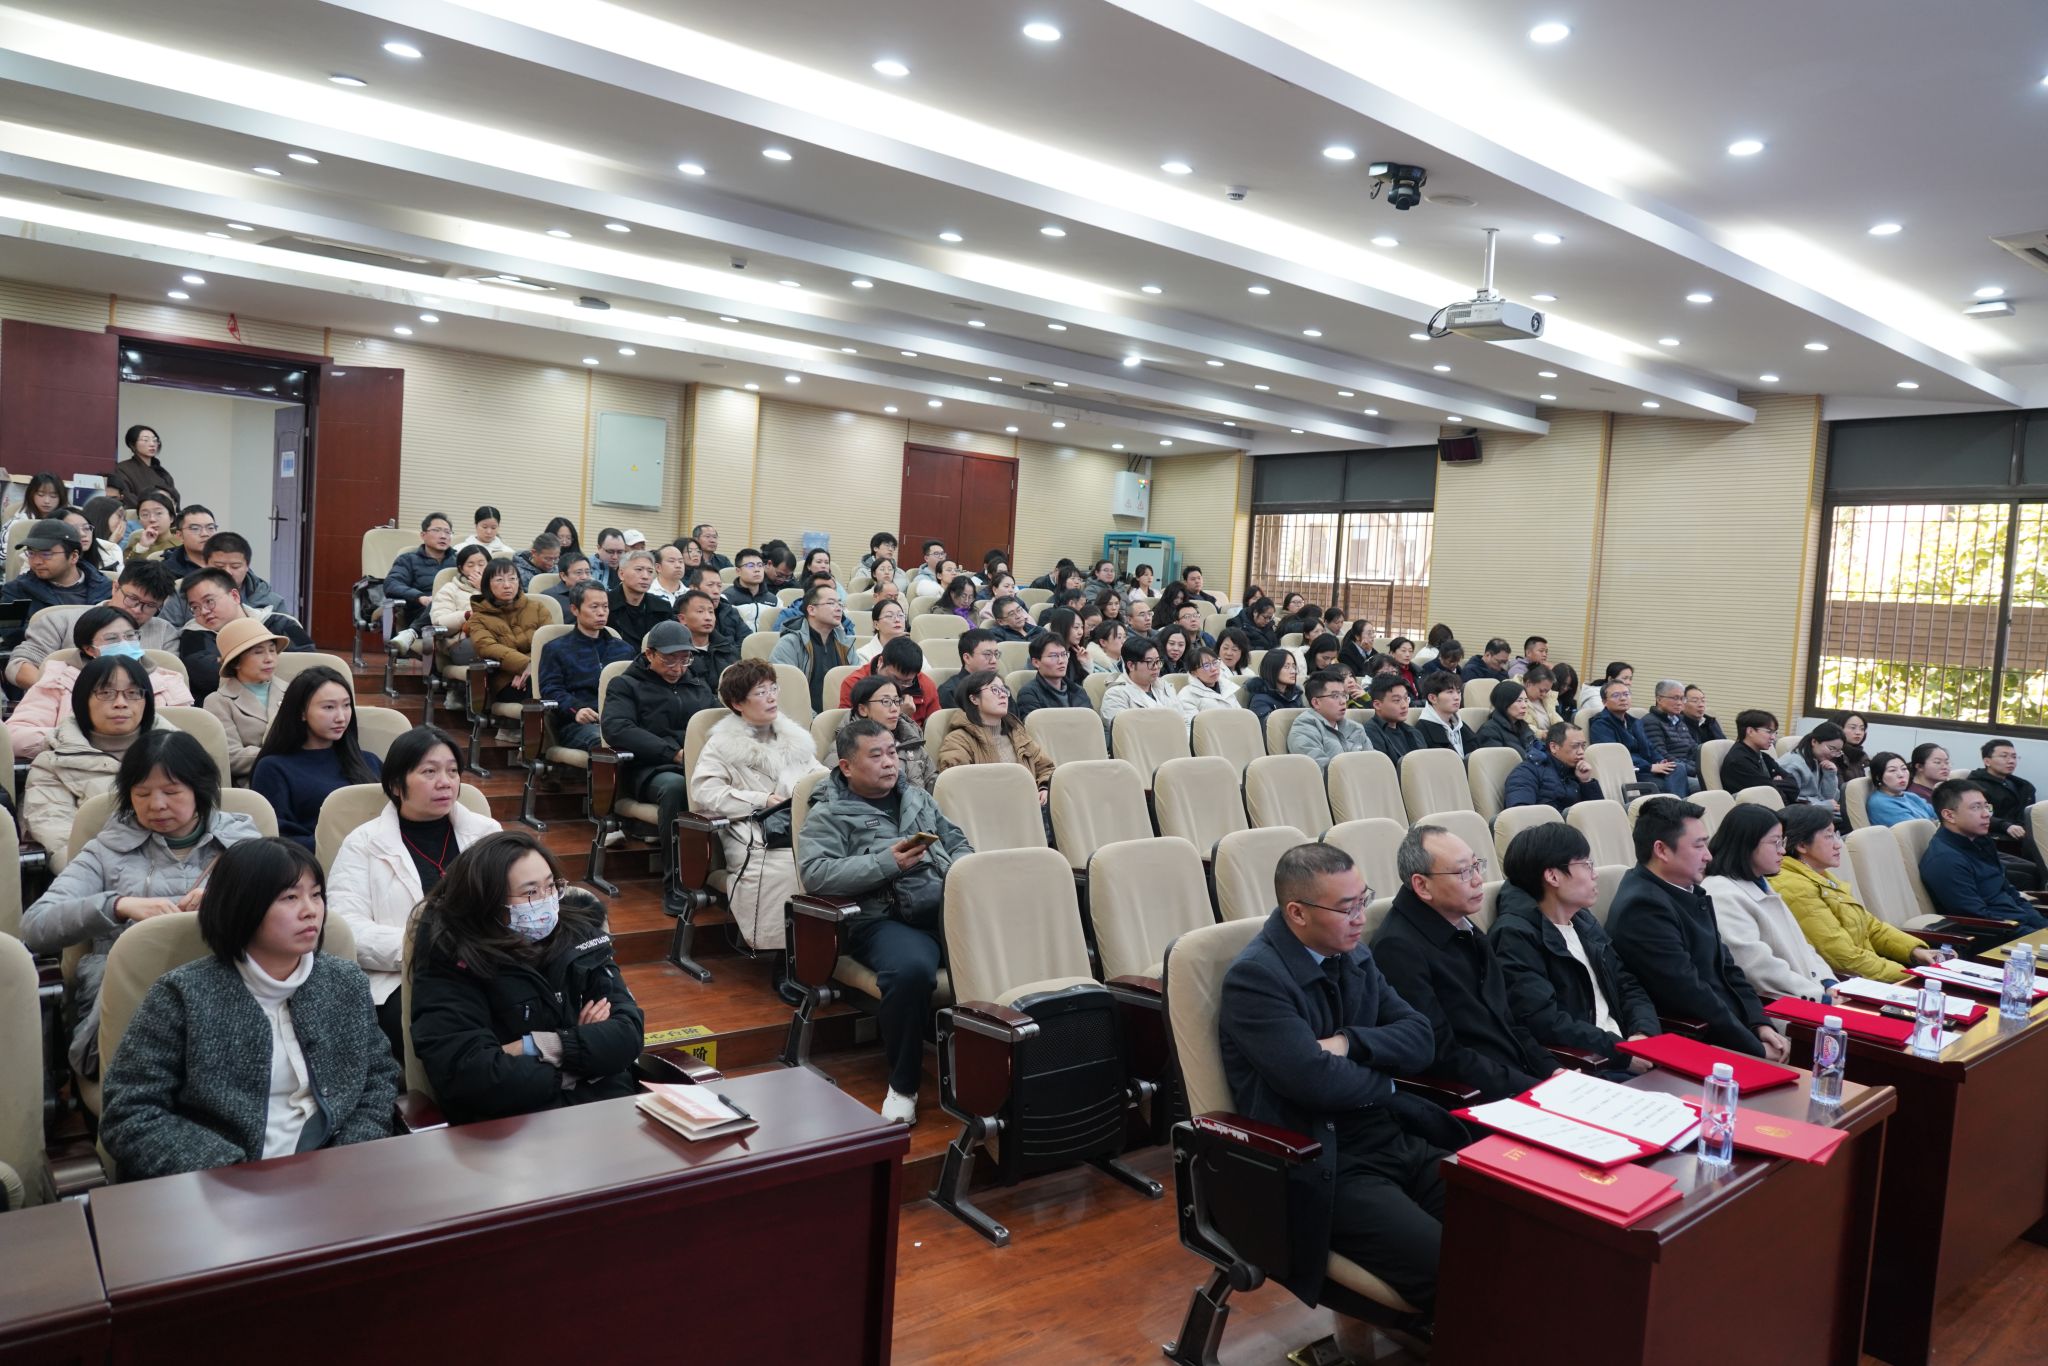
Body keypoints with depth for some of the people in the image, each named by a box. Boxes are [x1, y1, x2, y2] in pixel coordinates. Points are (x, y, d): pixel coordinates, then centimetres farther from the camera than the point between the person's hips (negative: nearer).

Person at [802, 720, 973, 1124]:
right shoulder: (829, 814, 7)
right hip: (886, 919, -5)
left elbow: (959, 843, 27)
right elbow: (815, 874, -8)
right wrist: (887, 863, -14)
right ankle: (902, 1085, -13)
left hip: (949, 907, 5)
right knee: (911, 970, -38)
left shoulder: (917, 796, 26)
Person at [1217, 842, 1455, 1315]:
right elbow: (1316, 1080, -24)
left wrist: (1348, 1042, -13)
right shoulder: (1254, 977, -16)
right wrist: (1384, 1083, -4)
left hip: (1395, 1140, 8)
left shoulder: (1355, 956, 9)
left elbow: (1421, 1039, 6)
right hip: (1324, 1169, -7)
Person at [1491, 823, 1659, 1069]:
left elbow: (1628, 986, 13)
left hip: (1621, 1050, 8)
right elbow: (1546, 1023, -21)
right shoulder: (1515, 936, -13)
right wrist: (1623, 1052, -17)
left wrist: (1644, 1034, -7)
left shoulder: (1585, 921, 15)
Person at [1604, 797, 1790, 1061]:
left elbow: (1725, 967, 15)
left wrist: (1760, 1025, 1)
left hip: (1727, 1030, 9)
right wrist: (1757, 1050, -13)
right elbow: (1691, 997, -21)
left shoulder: (1688, 893, 11)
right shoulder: (1643, 907, -21)